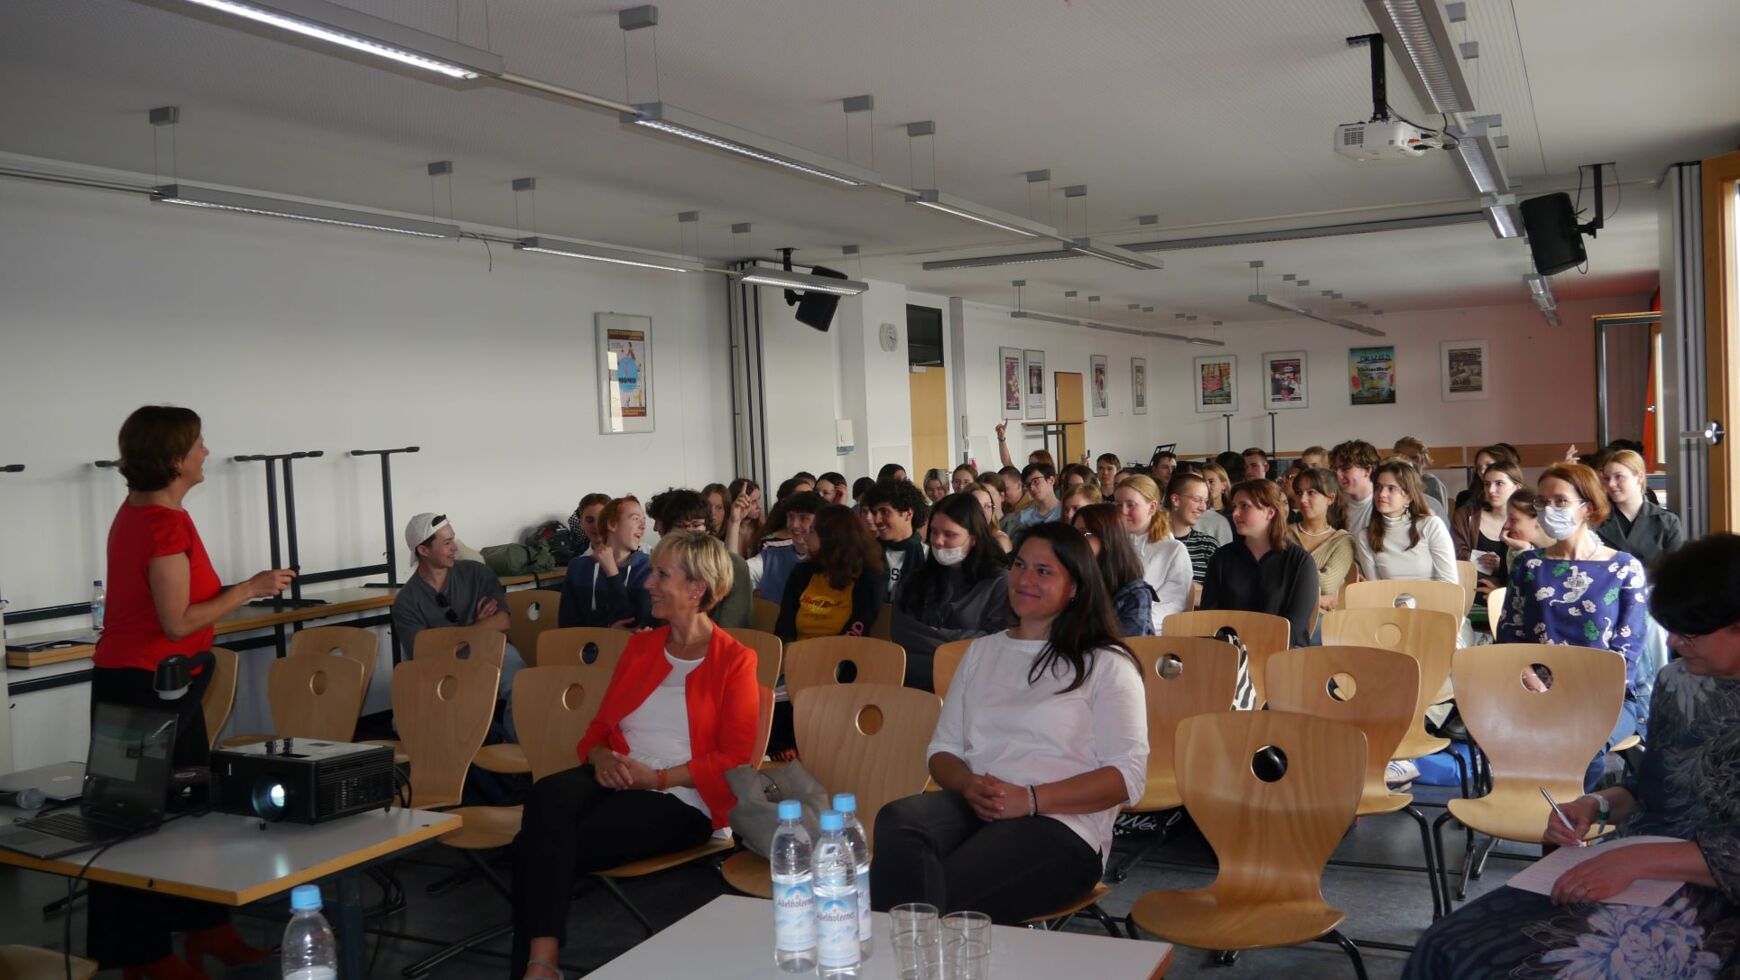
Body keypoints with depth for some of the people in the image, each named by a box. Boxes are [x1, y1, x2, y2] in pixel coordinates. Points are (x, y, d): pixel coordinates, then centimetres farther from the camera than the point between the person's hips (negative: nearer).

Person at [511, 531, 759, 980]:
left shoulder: (734, 662, 0)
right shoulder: (640, 645, 18)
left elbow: (733, 761, -6)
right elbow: (600, 725, 19)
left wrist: (658, 776, -15)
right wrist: (600, 757, -5)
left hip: (679, 799, -5)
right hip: (615, 780, 5)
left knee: (540, 844, -28)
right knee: (547, 795, -32)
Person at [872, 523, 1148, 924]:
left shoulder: (1106, 664, 9)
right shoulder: (981, 651, 24)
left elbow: (1128, 775, -2)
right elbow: (942, 749, 22)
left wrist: (1031, 799, -14)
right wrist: (967, 784, -4)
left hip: (1061, 825, -4)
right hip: (972, 807, 5)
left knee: (944, 892, -36)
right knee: (896, 822, -33)